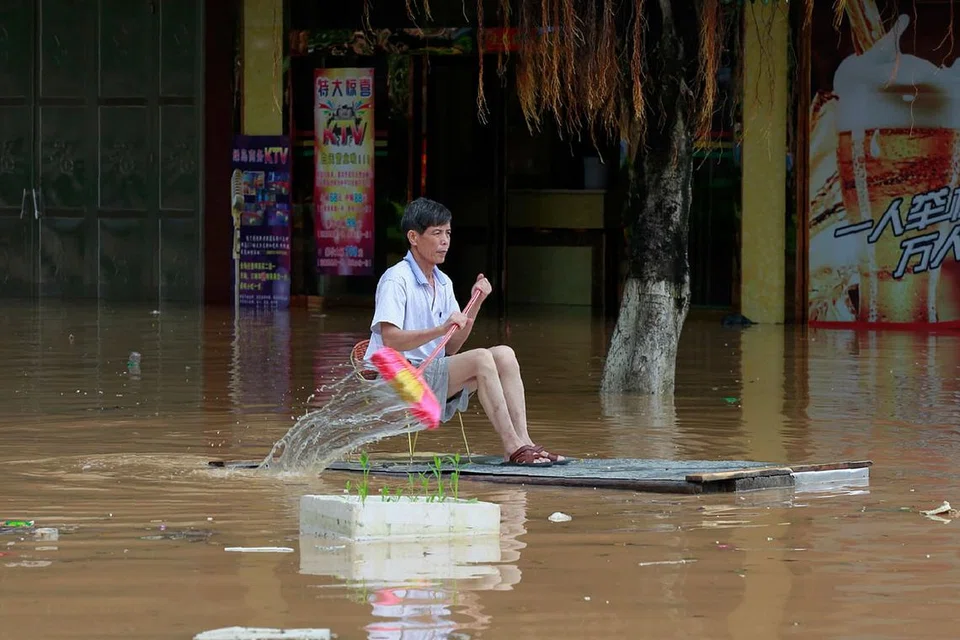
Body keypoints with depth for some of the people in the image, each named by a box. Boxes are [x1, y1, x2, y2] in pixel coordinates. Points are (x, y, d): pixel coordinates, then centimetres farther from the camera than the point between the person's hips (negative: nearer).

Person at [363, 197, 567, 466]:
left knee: (504, 355, -9)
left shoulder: (443, 283, 16)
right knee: (480, 359, -26)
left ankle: (522, 442, -20)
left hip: (433, 375, 8)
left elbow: (451, 348, 13)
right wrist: (441, 329, -32)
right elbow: (391, 340, -22)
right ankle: (513, 448, -28)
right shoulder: (396, 280, -10)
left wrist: (475, 304, 3)